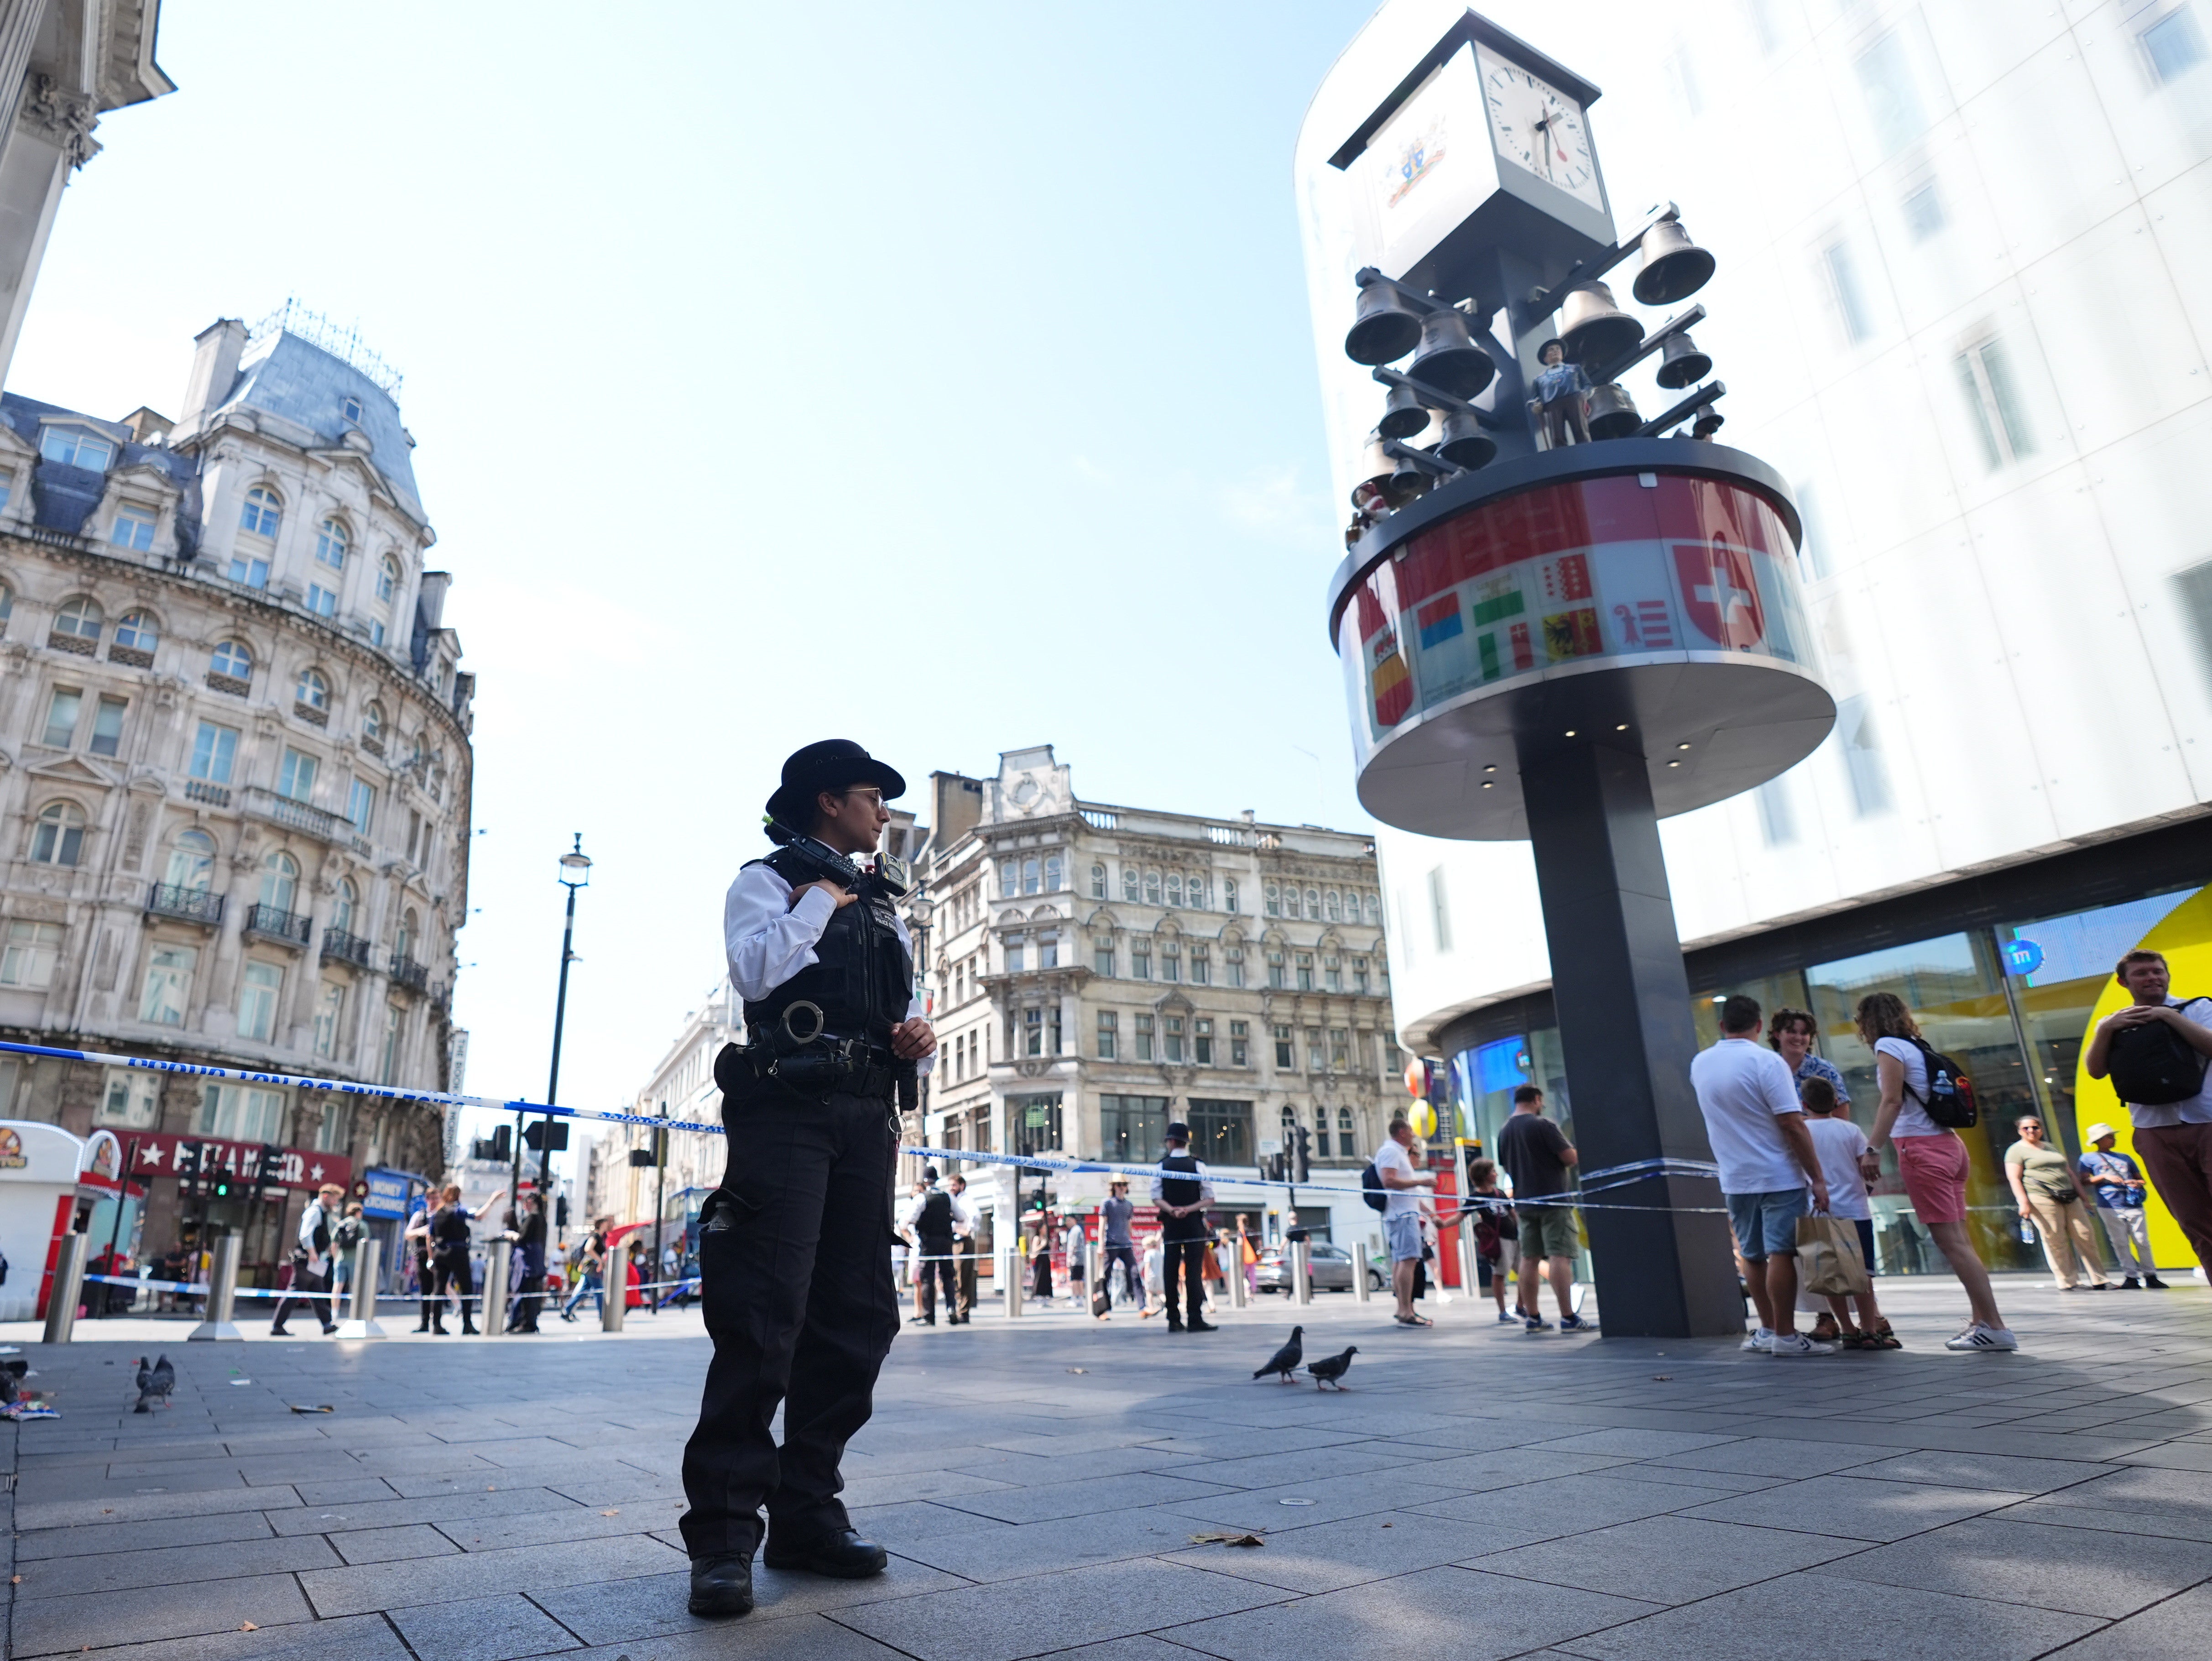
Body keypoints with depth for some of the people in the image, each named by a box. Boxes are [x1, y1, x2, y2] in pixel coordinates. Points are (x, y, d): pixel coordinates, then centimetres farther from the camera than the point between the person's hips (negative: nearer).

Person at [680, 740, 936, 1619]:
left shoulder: (884, 906, 24)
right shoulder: (768, 880, 6)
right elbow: (755, 971, -15)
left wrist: (920, 1042, 3)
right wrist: (825, 897, -6)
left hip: (868, 1120, 7)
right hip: (787, 1109, -6)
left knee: (856, 1317, 5)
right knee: (765, 1313, -11)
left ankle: (808, 1511, 16)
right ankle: (724, 1531, -3)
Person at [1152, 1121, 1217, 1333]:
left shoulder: (1162, 1166, 0)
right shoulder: (1197, 1166, -2)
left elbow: (1156, 1198, -5)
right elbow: (1209, 1198, -5)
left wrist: (1172, 1211, -12)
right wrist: (1189, 1210, -10)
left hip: (1170, 1226, 1)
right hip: (1194, 1226, -1)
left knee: (1170, 1273, 5)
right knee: (1194, 1272, -2)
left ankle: (1174, 1320, 6)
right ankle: (1195, 1319, -8)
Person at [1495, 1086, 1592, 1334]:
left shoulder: (1504, 1132, 11)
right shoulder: (1542, 1125, -11)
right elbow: (1570, 1158, -13)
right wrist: (1577, 1152, 8)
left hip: (1524, 1202, 7)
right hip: (1553, 1200, -7)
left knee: (1530, 1259, 8)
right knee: (1560, 1257, -8)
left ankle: (1532, 1317, 10)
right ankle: (1568, 1318, -10)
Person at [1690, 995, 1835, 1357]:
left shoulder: (1700, 1065, 5)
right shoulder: (1767, 1062, -14)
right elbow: (1793, 1125, -18)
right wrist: (1818, 1178, -14)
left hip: (1735, 1180, 6)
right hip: (1779, 1177, -5)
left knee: (1754, 1258, 14)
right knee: (1781, 1255, -3)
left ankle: (1768, 1330, 22)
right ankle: (1785, 1336, -1)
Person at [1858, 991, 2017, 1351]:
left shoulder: (1888, 1045, -5)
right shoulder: (1916, 1047, 18)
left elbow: (1892, 1101, -13)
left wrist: (1871, 1150, -13)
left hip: (1922, 1148, -9)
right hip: (1949, 1144, 9)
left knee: (1950, 1241, -8)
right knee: (1960, 1239, 8)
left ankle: (1994, 1327, -9)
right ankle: (1982, 1322, 9)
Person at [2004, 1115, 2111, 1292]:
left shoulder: (2051, 1148, 24)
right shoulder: (2017, 1151, 3)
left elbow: (2069, 1173, 27)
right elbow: (2014, 1179, -5)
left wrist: (2083, 1197, 21)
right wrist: (2023, 1202, -16)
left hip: (2069, 1198, 6)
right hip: (2042, 1198, -6)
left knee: (2086, 1236, 1)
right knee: (2055, 1241, -7)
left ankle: (2099, 1280, 8)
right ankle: (2066, 1283, -2)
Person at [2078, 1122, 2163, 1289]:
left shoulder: (2125, 1158, 19)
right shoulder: (2088, 1158, 7)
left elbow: (2140, 1179, 20)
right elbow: (2085, 1181, 0)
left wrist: (2137, 1183, -2)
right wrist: (2104, 1177, -12)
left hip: (2133, 1206, 3)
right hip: (2109, 1208, -3)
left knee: (2142, 1241, -1)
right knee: (2120, 1243, -3)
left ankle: (2150, 1275, 8)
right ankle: (2130, 1277, 0)